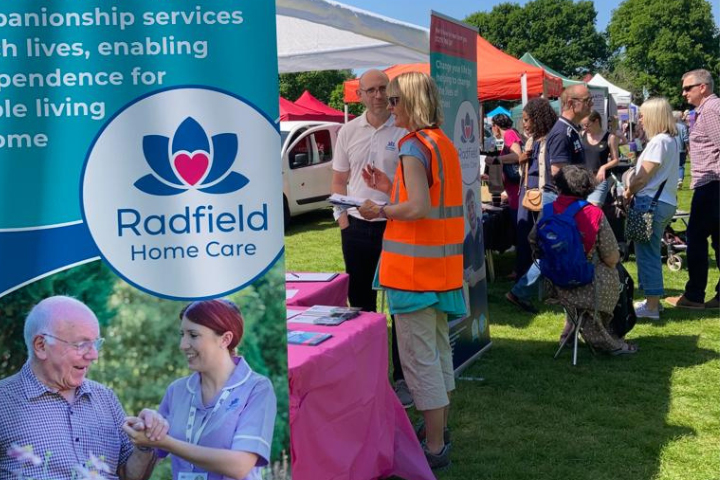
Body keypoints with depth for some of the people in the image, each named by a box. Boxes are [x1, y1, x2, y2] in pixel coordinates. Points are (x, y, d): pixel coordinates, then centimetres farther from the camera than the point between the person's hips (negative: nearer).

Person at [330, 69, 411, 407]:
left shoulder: (404, 131, -4)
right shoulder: (348, 131, 8)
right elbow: (339, 180, 14)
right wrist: (341, 215, 2)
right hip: (356, 227, 4)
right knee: (360, 302, 13)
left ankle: (402, 377, 13)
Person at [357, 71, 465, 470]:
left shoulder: (414, 145, -16)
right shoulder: (444, 143, 12)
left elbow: (418, 209, -25)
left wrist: (379, 210, -10)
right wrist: (391, 187, 14)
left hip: (415, 267, -10)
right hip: (442, 266, 10)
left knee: (419, 358, -3)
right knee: (439, 350, 18)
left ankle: (434, 450, 3)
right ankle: (440, 433, 31)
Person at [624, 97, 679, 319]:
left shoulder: (658, 141, -16)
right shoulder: (671, 140, 15)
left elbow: (643, 177, -16)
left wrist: (629, 191, 1)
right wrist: (634, 188, 9)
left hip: (651, 203, -10)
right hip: (665, 201, 10)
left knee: (647, 253, -3)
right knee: (651, 252, 17)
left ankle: (651, 306, 1)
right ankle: (653, 300, 25)